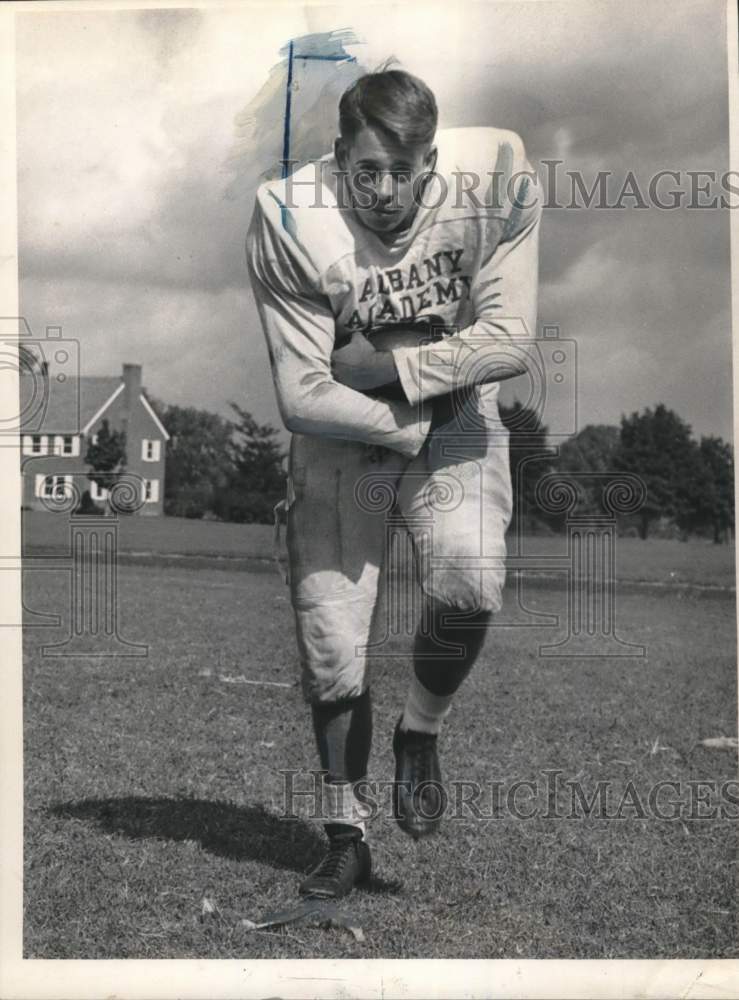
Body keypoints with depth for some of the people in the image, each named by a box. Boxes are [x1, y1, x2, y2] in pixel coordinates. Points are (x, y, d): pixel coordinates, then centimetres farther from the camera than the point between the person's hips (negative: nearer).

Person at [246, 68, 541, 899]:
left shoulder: (496, 179, -17)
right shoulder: (289, 217, -21)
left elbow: (508, 341, -18)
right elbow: (301, 398, -19)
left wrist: (380, 366, -19)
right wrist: (410, 427, -17)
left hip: (458, 424, 0)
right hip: (340, 439, 0)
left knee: (468, 582, -27)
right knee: (333, 652, -3)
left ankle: (420, 733, 5)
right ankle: (346, 837, 19)